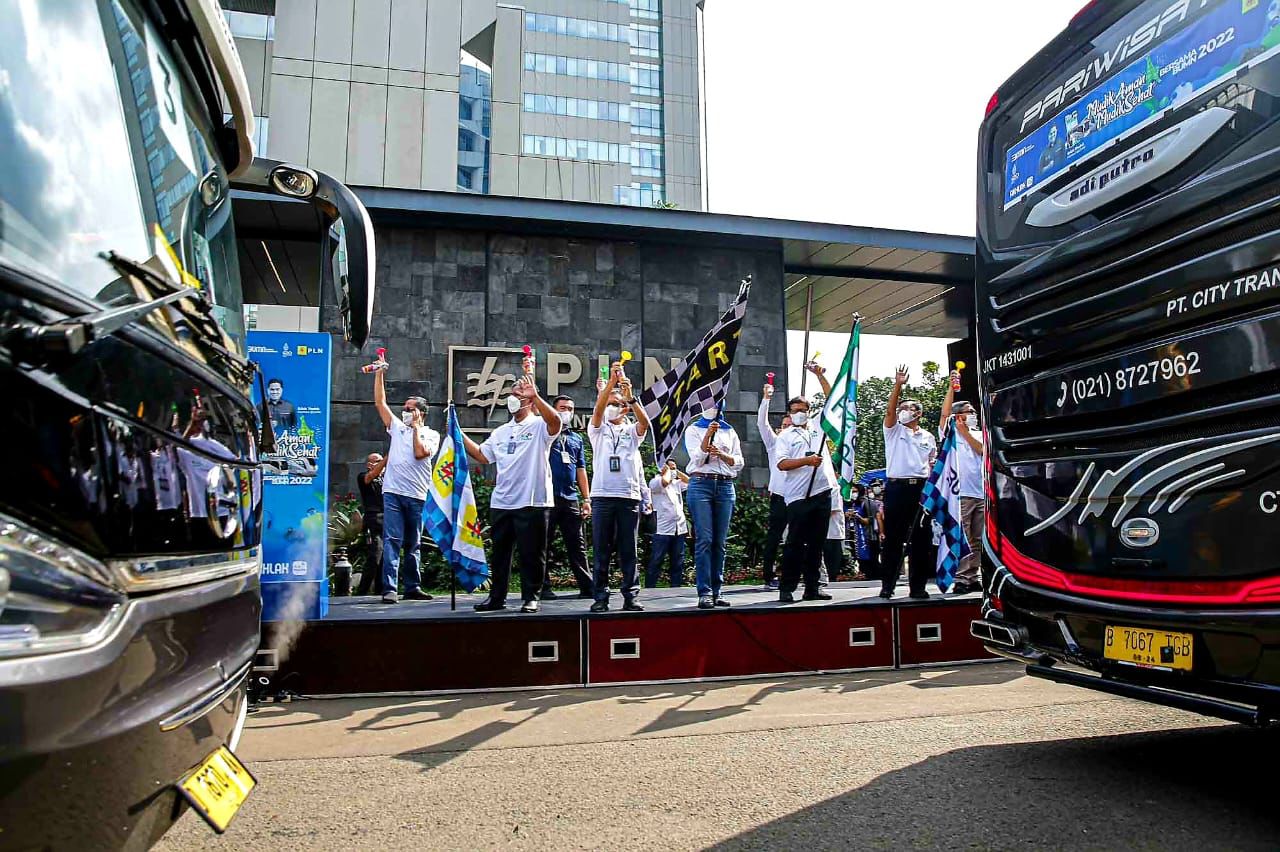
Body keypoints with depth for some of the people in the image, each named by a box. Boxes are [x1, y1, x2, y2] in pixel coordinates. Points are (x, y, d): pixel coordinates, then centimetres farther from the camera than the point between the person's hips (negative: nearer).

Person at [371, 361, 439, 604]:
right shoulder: (397, 427, 15)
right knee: (392, 540, -8)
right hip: (393, 492, 0)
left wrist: (416, 426, 0)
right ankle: (389, 589, -10)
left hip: (417, 495, 0)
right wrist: (379, 374, 9)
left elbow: (420, 452, -10)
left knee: (413, 544, 8)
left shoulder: (432, 434, 8)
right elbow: (380, 402, 13)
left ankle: (413, 587, 14)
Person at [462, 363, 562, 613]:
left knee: (532, 554, 2)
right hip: (501, 503, 6)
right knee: (500, 553, 13)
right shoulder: (501, 432, 18)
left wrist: (535, 395, -32)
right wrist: (459, 434, 13)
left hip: (532, 501, -6)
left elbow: (555, 421, -25)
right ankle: (497, 597, 23)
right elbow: (482, 456, 17)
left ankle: (530, 598, 13)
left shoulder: (539, 426, -3)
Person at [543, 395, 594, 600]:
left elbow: (581, 470, 20)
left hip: (571, 498, 5)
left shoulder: (576, 439, 20)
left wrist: (586, 499, 14)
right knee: (543, 544, 0)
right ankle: (543, 587, 7)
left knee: (577, 545, 6)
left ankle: (587, 586, 9)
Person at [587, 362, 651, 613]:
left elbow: (645, 422, -8)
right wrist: (611, 382, -19)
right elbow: (597, 410, -8)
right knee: (601, 550, 1)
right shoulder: (598, 429, 13)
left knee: (628, 551, 3)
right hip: (602, 496, -1)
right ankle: (601, 597, 6)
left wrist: (630, 396, -21)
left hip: (629, 496, 1)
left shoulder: (632, 431, 15)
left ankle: (630, 597, 7)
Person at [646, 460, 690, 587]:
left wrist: (678, 472, 13)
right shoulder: (655, 481, 2)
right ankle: (649, 588, -1)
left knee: (677, 562, 7)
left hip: (679, 528, 6)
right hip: (663, 529, -6)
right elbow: (665, 481, -17)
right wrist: (667, 471, 0)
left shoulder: (677, 483, 22)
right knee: (656, 561, -5)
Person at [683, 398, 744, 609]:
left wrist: (722, 454, -7)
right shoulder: (693, 429, 11)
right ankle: (704, 592, -11)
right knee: (704, 540, -10)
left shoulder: (730, 431, 19)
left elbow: (739, 463, 11)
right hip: (701, 484, -3)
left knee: (719, 542, 2)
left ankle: (716, 591, 5)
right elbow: (697, 459, -3)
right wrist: (708, 435, -15)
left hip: (725, 486, 3)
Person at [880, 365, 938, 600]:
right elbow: (889, 410, -8)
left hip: (921, 489, 3)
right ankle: (887, 585, 3)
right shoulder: (893, 431, 9)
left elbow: (933, 465, 20)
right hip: (896, 487, -3)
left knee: (921, 539, 3)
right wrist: (898, 385, -17)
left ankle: (918, 586, 10)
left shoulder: (928, 438, 18)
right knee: (892, 538, -2)